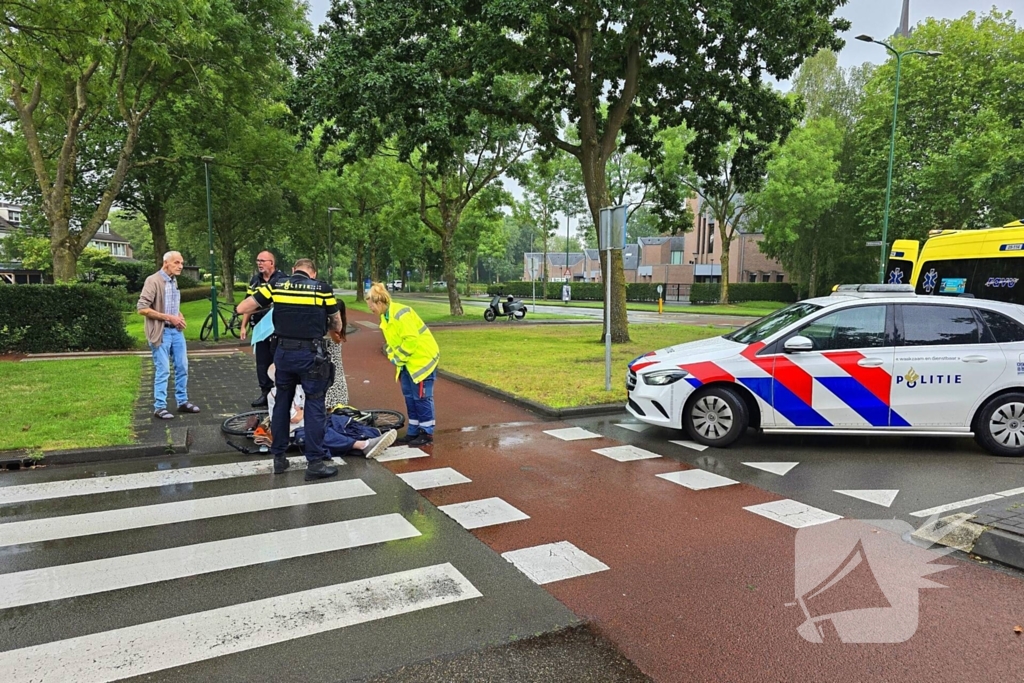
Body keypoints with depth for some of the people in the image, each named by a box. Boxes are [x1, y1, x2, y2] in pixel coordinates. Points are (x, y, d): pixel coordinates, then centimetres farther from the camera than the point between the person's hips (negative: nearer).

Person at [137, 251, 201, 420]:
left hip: (176, 330, 7)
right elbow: (142, 308, -18)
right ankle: (159, 407, 8)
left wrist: (180, 317, 5)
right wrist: (169, 317, -18)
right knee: (162, 371, -3)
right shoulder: (153, 281, -12)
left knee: (182, 367, 10)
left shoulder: (174, 281, 13)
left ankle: (182, 402, 22)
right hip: (161, 332, -7)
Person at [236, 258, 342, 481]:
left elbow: (241, 308, 4)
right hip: (311, 354, -3)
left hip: (283, 352, 3)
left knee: (282, 403, 16)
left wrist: (263, 307, 22)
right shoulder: (322, 288, -2)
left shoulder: (276, 286, 3)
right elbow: (337, 326, 6)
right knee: (314, 407, 3)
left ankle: (279, 458, 25)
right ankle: (314, 463, 4)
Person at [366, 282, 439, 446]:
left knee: (421, 397, -3)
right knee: (409, 396, 13)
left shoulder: (400, 314, -22)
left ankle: (427, 433, 6)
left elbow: (411, 339, -26)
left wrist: (398, 357, -15)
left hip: (422, 358, -9)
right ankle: (414, 431, 22)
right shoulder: (385, 316, 7)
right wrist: (393, 357, -3)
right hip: (407, 362, 9)